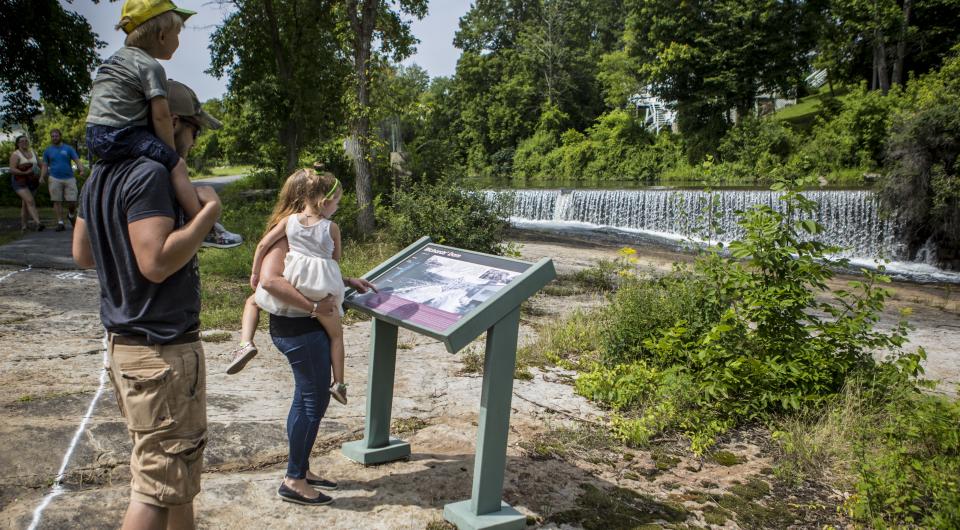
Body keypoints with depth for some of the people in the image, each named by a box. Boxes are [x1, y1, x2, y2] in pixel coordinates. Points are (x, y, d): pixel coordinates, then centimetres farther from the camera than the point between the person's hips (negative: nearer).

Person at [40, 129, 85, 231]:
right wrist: (42, 177, -3)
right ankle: (60, 223, 3)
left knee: (72, 201, -3)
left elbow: (77, 160, -3)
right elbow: (45, 166, 11)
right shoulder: (48, 151, 10)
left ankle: (71, 215, 27)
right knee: (57, 202, -1)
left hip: (69, 178, -1)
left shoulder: (68, 149, 6)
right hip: (55, 179, 1)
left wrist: (81, 169, -23)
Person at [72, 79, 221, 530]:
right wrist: (209, 210, -18)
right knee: (161, 481, -1)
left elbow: (82, 254, 17)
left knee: (181, 460, 24)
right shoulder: (150, 175, -19)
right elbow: (157, 263, -27)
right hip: (162, 349, -10)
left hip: (123, 339, 10)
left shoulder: (102, 176, 11)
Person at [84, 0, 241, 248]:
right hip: (120, 135, -10)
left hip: (95, 136, 10)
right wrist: (171, 153, -3)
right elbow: (160, 116, -13)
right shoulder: (150, 66, -8)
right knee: (177, 165, -12)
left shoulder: (117, 57, 21)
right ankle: (206, 230, -18)